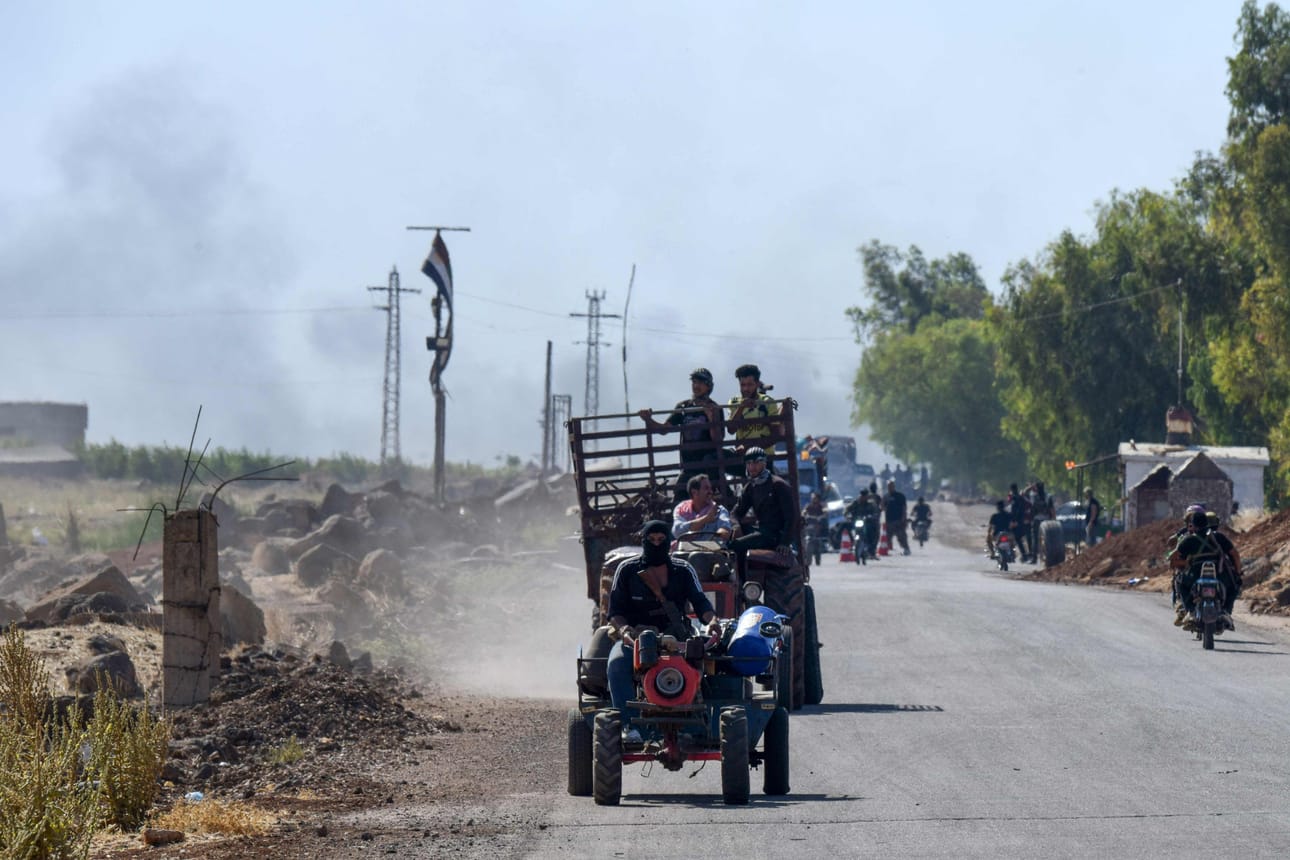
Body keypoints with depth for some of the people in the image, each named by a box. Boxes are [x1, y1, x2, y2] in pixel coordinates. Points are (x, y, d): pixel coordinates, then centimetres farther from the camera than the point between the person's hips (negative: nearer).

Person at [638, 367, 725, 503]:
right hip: (688, 466, 4)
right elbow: (663, 428, 7)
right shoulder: (683, 407, 11)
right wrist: (648, 420, -11)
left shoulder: (714, 409, -2)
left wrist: (711, 418, -25)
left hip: (709, 467, -4)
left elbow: (718, 439, -10)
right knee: (677, 504, -5)